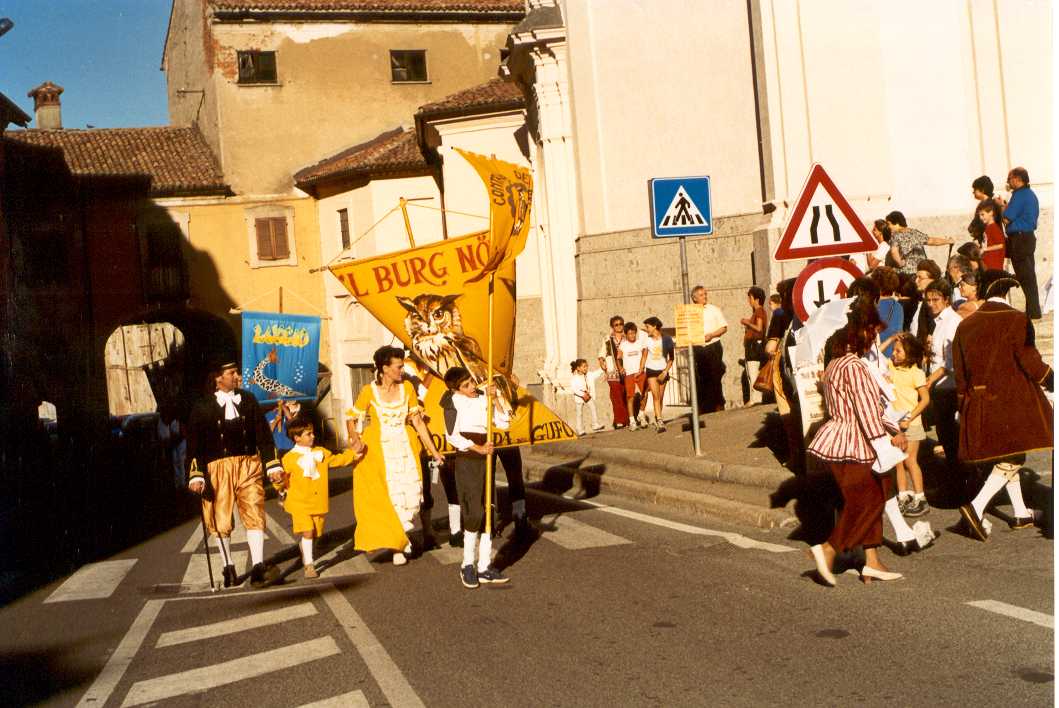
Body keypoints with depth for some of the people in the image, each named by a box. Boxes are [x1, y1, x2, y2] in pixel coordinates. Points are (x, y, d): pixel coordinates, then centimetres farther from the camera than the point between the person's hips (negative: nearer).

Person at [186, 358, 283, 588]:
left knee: (255, 516, -7)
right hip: (219, 468, -2)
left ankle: (258, 569, -10)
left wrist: (273, 464, 3)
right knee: (221, 521, 7)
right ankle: (228, 569, 21)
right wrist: (196, 475, -11)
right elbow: (194, 444, -2)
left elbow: (263, 434, 8)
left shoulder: (248, 400, 7)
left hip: (249, 466, 2)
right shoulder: (203, 408, -1)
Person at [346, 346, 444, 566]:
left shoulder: (407, 387, 1)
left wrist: (433, 450, 6)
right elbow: (351, 418, 1)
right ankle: (398, 545, 15)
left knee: (410, 494, -4)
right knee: (389, 496, -2)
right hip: (379, 450, -3)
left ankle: (401, 538, 22)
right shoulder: (369, 391, -8)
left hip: (404, 448, 3)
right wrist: (355, 439, -18)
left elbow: (417, 421, 5)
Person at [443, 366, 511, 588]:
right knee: (474, 512, -10)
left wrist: (493, 398, -4)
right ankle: (467, 565, 3)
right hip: (466, 461, -6)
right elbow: (452, 435, -10)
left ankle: (485, 567, 12)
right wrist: (478, 448, -13)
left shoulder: (482, 400, 9)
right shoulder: (453, 401, -5)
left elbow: (503, 423, 5)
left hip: (484, 460, 6)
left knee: (487, 513, 6)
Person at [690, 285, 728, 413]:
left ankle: (719, 405, 5)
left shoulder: (714, 309, 7)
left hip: (713, 346, -1)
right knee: (700, 380, 0)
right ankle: (703, 408, 6)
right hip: (697, 348, 1)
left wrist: (711, 335, -11)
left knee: (715, 377, -3)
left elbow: (724, 327, 5)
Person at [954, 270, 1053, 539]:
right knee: (1013, 456, -2)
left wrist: (966, 404, 18)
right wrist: (1052, 381, 1)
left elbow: (960, 371, 10)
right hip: (1013, 401, -7)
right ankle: (977, 506, -17)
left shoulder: (966, 325, 7)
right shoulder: (1016, 320, -11)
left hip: (980, 403, 7)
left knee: (1005, 456, 17)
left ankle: (1021, 513, 25)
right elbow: (1030, 362, -13)